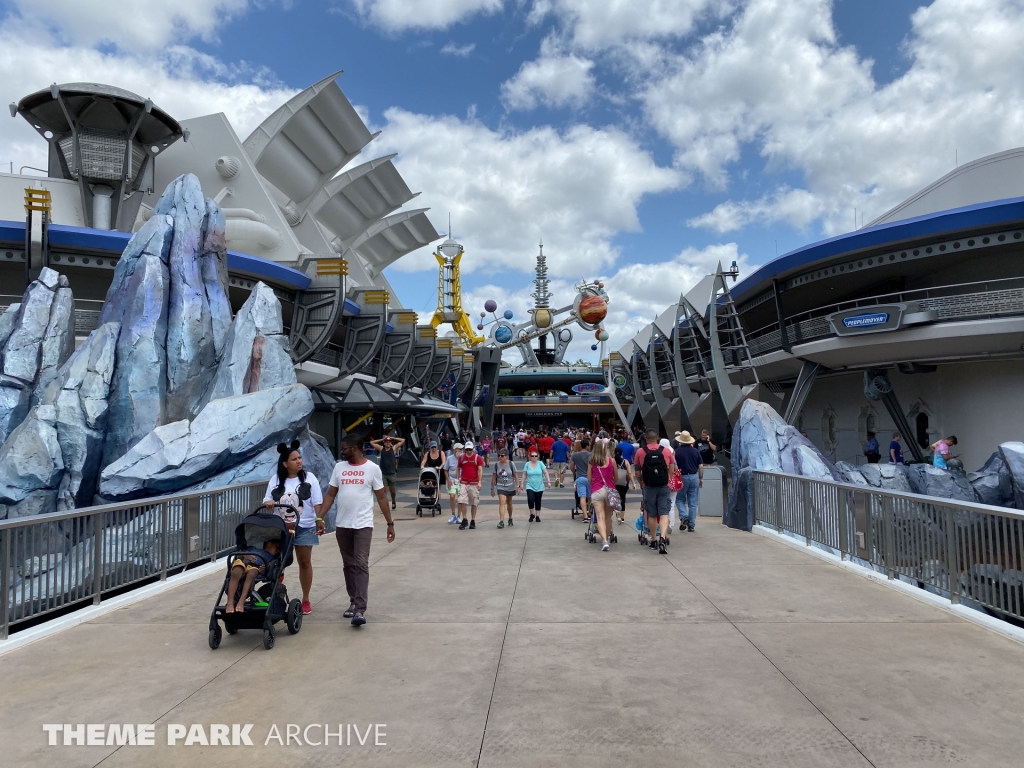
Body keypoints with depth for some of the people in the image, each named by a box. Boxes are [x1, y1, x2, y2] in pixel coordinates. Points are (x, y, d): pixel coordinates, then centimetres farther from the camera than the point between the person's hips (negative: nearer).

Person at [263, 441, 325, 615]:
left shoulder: (309, 477, -1)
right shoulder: (276, 479, 4)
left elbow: (317, 503, -2)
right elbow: (267, 500, 7)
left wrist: (320, 519, -12)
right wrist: (268, 503, -16)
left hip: (304, 527, -1)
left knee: (305, 562, 7)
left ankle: (305, 600, 18)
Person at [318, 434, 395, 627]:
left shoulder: (372, 468, -3)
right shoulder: (339, 467, 6)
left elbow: (381, 497, 1)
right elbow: (330, 495, 8)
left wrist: (390, 523, 0)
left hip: (363, 525, -4)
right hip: (342, 525, 4)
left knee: (361, 565, -10)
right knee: (349, 565, 12)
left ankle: (360, 609, -12)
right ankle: (354, 602, 25)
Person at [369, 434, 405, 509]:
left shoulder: (394, 448, -1)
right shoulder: (381, 448, 2)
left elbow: (403, 440, -3)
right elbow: (371, 442, 4)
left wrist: (393, 438, -1)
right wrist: (381, 440, 2)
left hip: (392, 473, 0)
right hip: (383, 473, 0)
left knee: (392, 490, 15)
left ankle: (393, 502, 39)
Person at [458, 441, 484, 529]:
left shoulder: (477, 457, 0)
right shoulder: (461, 457, 7)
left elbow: (480, 470, -4)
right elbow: (458, 469, 16)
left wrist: (479, 482, -12)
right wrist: (458, 478, 8)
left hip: (474, 484, -1)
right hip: (463, 483, 1)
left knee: (474, 503, 5)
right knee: (461, 502, -9)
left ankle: (473, 521, 16)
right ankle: (464, 519, 5)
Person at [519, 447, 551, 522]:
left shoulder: (540, 463, -4)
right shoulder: (527, 464, -2)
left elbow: (546, 473, -3)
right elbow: (524, 475, 4)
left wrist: (548, 482, -10)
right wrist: (522, 484, 3)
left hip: (539, 487, 1)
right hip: (530, 486, -1)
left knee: (538, 502, 9)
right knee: (530, 500, -18)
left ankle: (537, 516, 22)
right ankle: (532, 514, 3)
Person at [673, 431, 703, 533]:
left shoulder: (677, 451, -6)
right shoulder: (695, 451, 2)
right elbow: (701, 466, 2)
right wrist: (701, 478, 11)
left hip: (682, 477, -2)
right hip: (694, 477, 2)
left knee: (680, 499, 14)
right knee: (693, 502, 8)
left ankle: (684, 516, -8)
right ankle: (691, 525, 9)